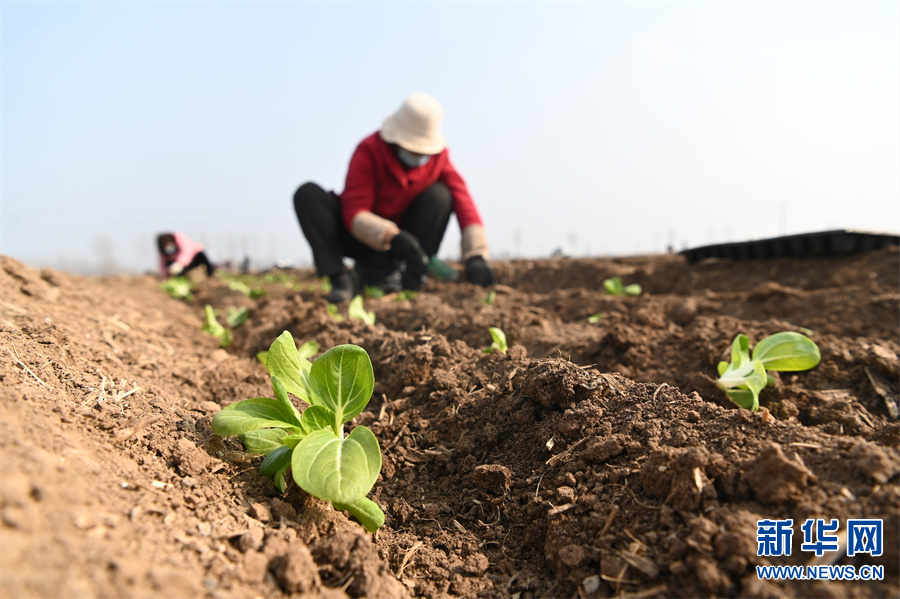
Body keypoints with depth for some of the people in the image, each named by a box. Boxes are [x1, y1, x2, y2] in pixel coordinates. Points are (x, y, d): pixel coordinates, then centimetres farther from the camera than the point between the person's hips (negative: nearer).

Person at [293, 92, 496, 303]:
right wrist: (393, 237, -45)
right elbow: (354, 212, -27)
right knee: (308, 194, -24)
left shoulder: (438, 155, -10)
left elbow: (462, 199, -18)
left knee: (439, 195, -22)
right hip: (363, 237, -2)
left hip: (403, 236, 2)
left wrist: (476, 255, -32)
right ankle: (339, 277, -28)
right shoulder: (369, 151, -19)